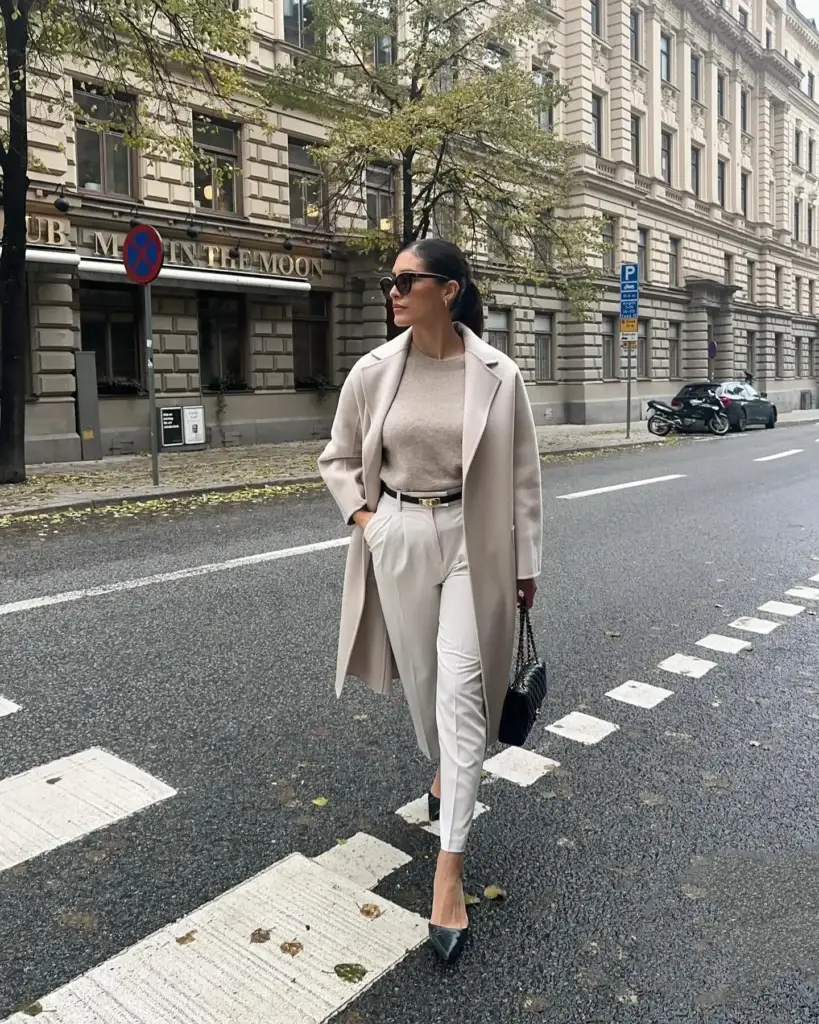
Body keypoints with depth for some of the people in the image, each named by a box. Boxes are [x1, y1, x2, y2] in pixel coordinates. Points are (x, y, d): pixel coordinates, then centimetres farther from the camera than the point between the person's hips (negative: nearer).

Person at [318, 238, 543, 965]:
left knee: (461, 692, -7)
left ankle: (449, 872, 1)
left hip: (472, 545, -2)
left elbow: (523, 475, -1)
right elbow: (339, 459, 11)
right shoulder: (374, 372, -2)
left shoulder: (498, 375, -7)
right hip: (399, 541, 3)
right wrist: (363, 519, -4)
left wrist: (526, 564, 1)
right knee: (424, 680, 16)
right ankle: (447, 772, 49)